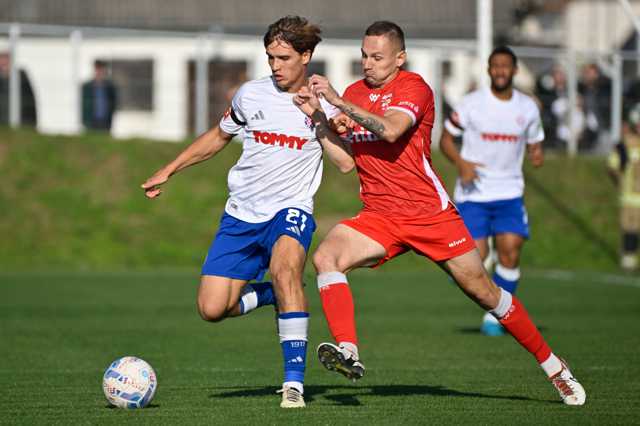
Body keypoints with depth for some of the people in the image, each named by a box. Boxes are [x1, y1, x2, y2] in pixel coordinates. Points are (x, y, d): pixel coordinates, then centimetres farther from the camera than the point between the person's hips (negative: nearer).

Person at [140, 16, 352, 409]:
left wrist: (319, 117, -18)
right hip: (241, 214, 4)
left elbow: (347, 163, -13)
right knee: (212, 310, -9)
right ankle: (273, 295, 23)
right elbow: (218, 137, 21)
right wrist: (168, 171, 22)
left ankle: (294, 382, -32)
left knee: (285, 267, -37)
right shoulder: (251, 95, 5)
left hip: (291, 211, -4)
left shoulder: (322, 104, -3)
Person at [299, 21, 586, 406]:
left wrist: (340, 102, -30)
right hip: (378, 216, 5)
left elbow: (390, 130, -29)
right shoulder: (354, 93, 10)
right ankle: (348, 352, -29)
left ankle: (553, 366, 16)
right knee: (326, 257, -23)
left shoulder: (413, 87, -10)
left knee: (483, 291, 1)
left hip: (430, 212, -5)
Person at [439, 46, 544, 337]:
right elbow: (446, 140, 3)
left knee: (510, 252, -13)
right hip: (473, 192, -2)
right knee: (476, 258, -11)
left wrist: (537, 156, -9)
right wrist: (461, 163, -16)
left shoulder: (528, 108, 5)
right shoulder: (471, 104, -4)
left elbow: (534, 145, 15)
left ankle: (494, 316, 4)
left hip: (509, 193, 2)